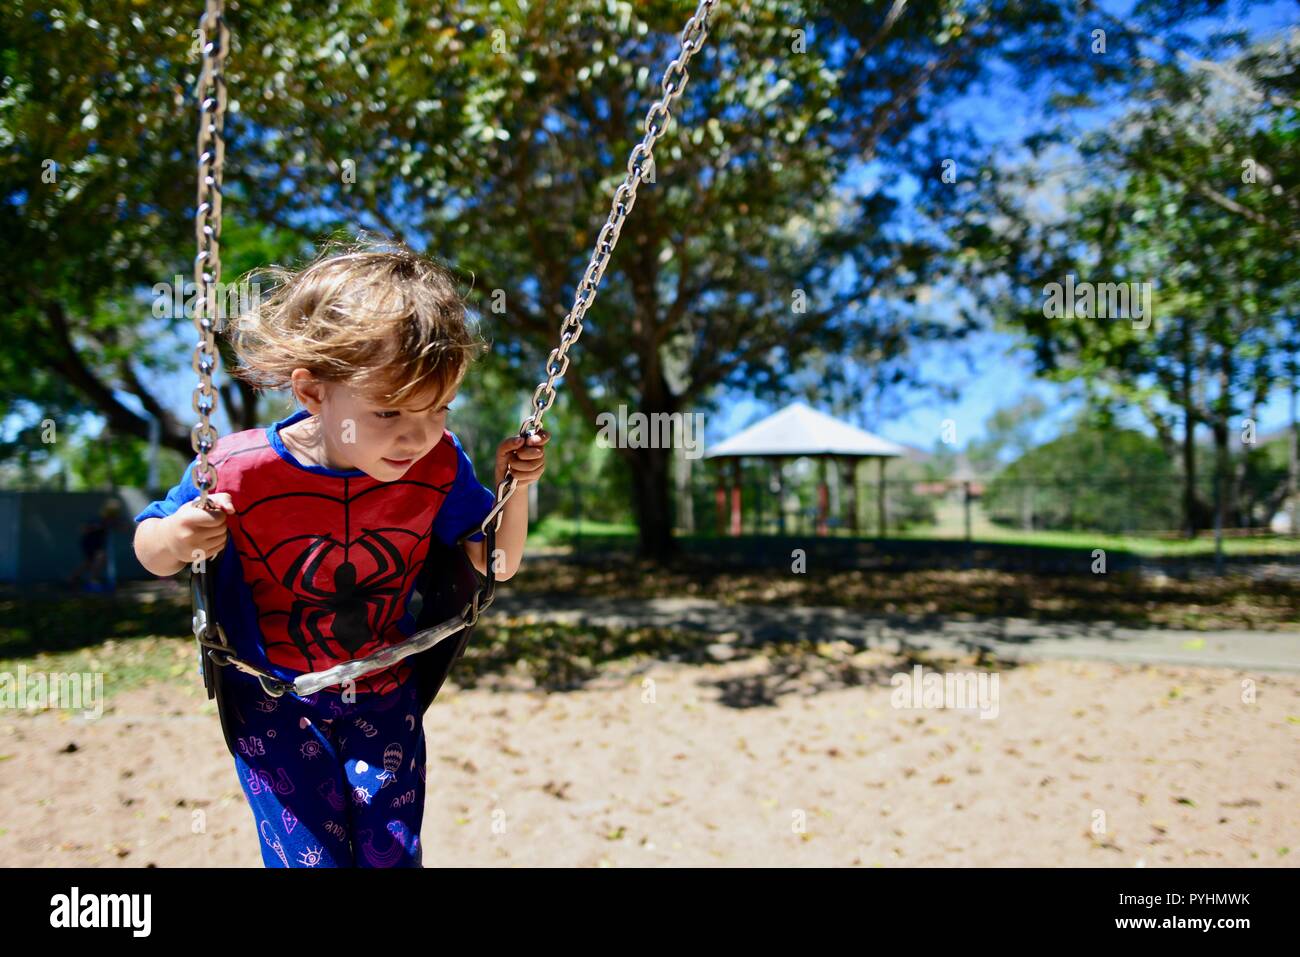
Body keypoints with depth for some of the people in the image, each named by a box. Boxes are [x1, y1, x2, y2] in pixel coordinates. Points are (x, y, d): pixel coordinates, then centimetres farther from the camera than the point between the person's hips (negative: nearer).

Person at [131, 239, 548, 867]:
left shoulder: (437, 466, -16)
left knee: (391, 852, 8)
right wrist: (174, 540, -28)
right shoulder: (238, 472, -23)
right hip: (271, 702, -2)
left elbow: (494, 564, -3)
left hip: (383, 696, 2)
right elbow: (149, 549, -5)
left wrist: (513, 490, -19)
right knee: (313, 856, -7)